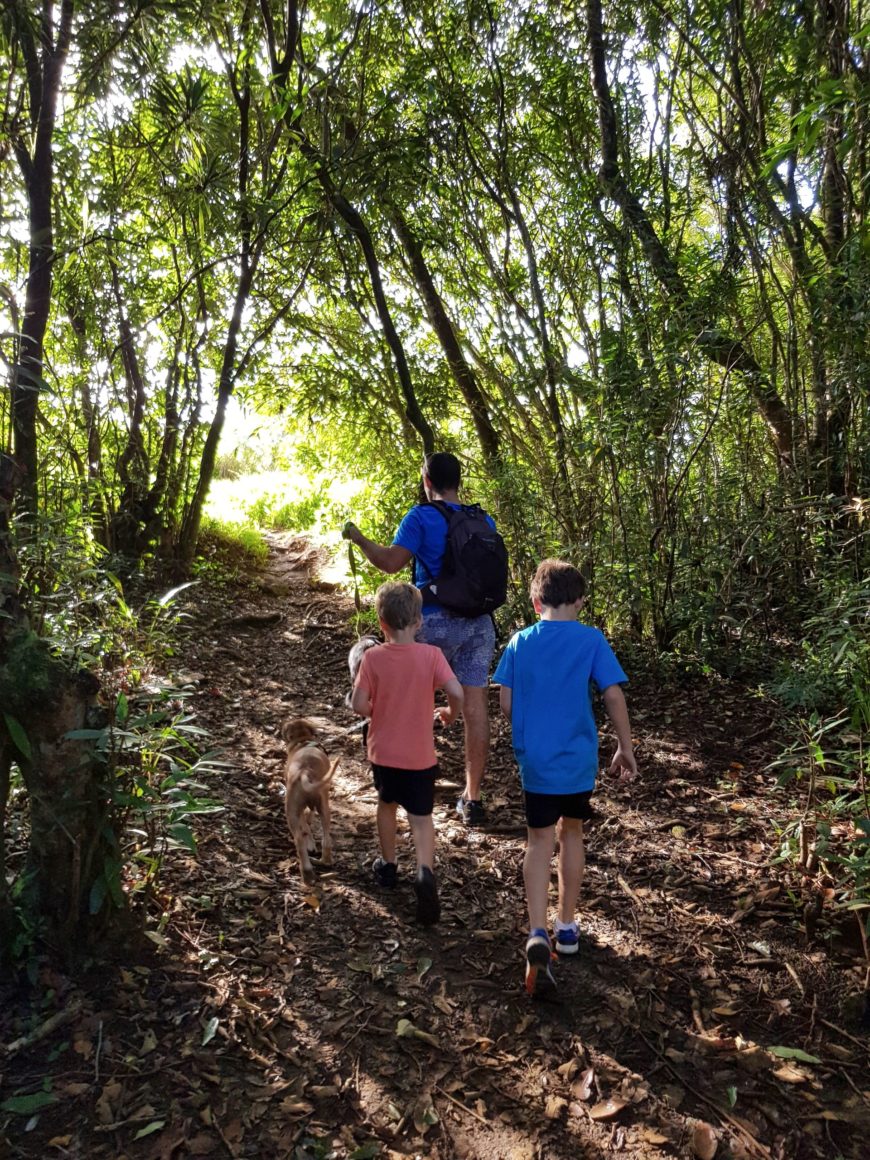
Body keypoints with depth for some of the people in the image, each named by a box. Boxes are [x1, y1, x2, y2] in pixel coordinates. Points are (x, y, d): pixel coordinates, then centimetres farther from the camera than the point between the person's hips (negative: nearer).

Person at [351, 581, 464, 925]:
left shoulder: (373, 657, -11)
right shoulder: (431, 654, -12)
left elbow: (358, 704, -13)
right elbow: (456, 692, -20)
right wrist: (450, 712, 1)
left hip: (383, 752, 1)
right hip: (420, 756, -1)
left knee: (386, 803, 25)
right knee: (421, 817, 6)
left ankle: (387, 865, 39)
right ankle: (425, 871, -17)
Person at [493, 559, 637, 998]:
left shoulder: (519, 642, -3)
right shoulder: (591, 640, -8)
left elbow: (505, 704, -2)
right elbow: (613, 696, -10)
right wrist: (625, 747, 2)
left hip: (535, 761, 0)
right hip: (578, 759, 0)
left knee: (540, 841, 7)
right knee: (571, 833, 18)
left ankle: (537, 933, -10)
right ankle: (567, 926, 31)